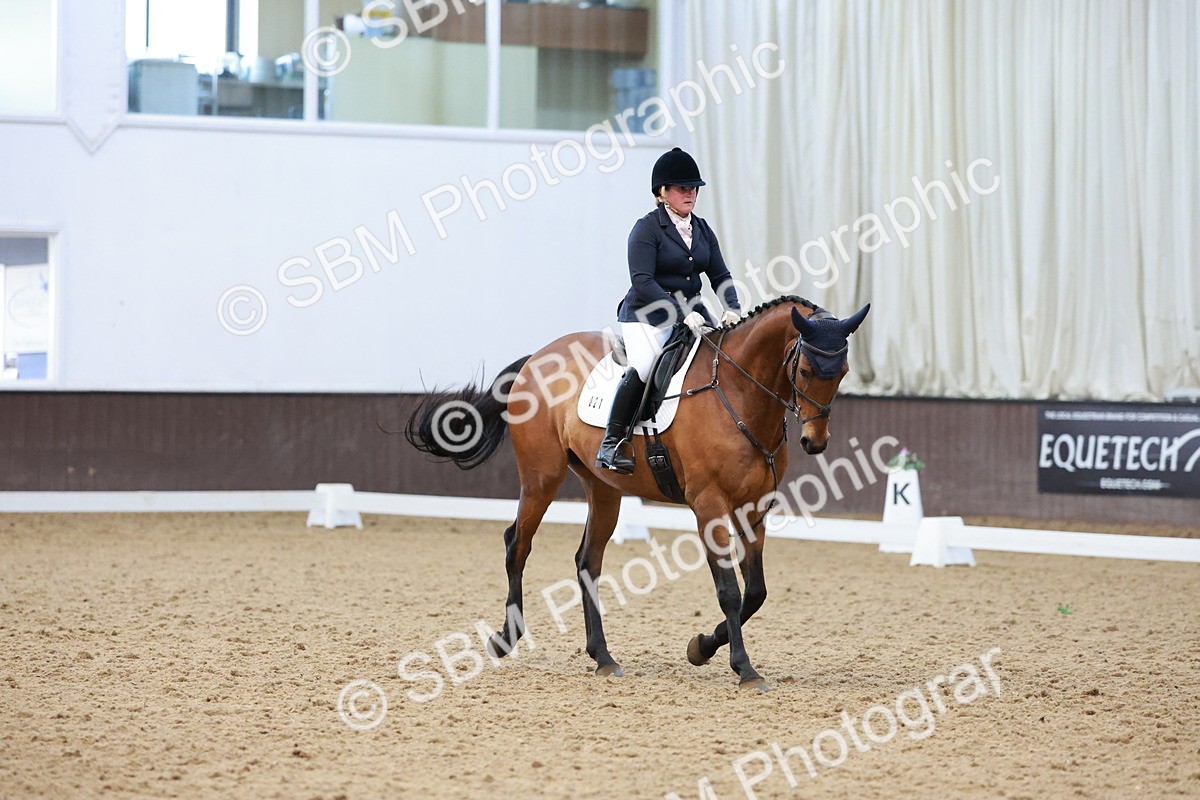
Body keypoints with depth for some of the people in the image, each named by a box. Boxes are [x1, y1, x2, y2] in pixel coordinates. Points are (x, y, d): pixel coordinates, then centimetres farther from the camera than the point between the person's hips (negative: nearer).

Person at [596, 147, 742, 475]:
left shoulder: (703, 230, 13)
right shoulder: (646, 228, -8)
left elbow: (719, 275, 11)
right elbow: (642, 281, -17)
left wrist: (733, 309, -10)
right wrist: (682, 313, -26)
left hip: (692, 312, 7)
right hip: (646, 315, -7)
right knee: (643, 367, -30)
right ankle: (611, 444, -22)